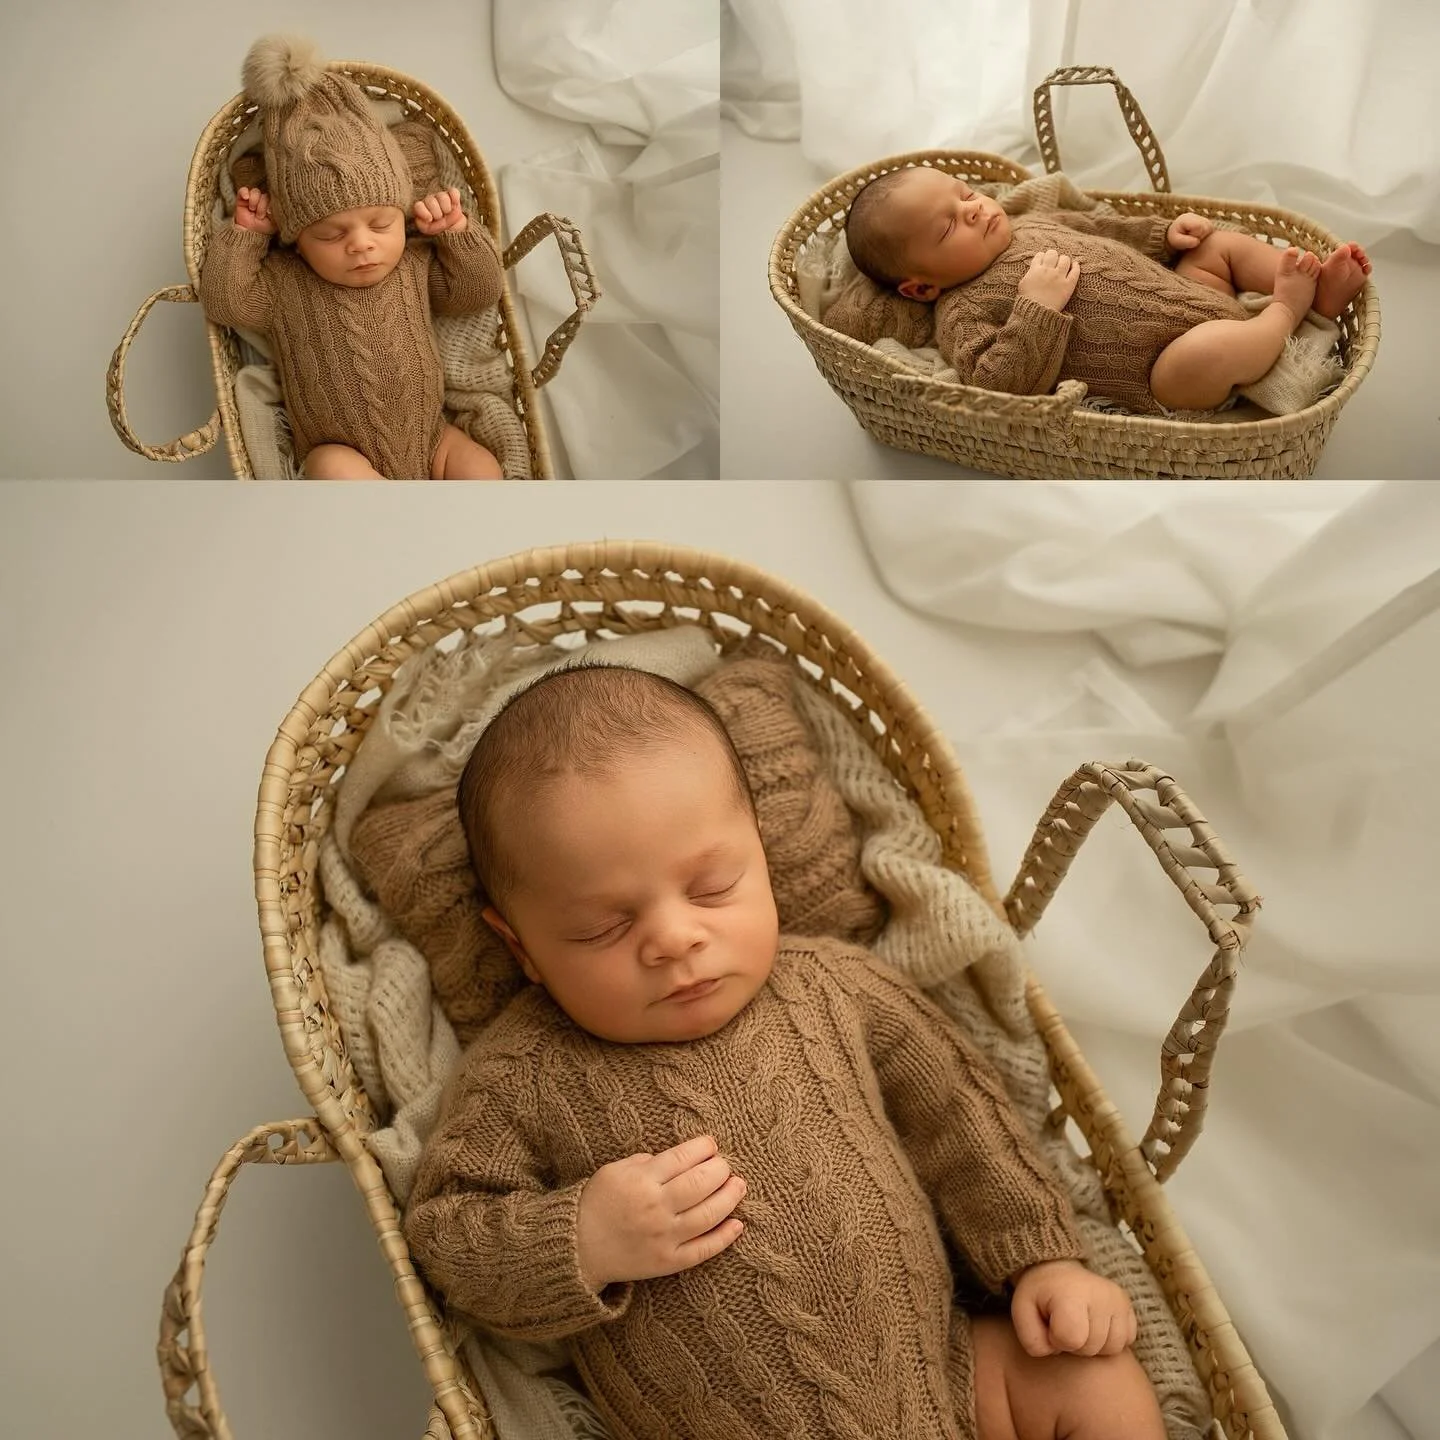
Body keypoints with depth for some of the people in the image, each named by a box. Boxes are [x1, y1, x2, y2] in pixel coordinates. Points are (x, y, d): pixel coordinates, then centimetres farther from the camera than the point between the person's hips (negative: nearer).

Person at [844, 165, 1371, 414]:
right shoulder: (962, 313, -12)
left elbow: (1106, 230, 28)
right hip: (1160, 381, -10)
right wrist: (1039, 307, -31)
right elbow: (998, 390, -27)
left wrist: (1166, 231, 13)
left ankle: (1321, 290, 7)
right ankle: (1284, 314, -7)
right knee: (1203, 351, -37)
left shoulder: (1032, 223, 13)